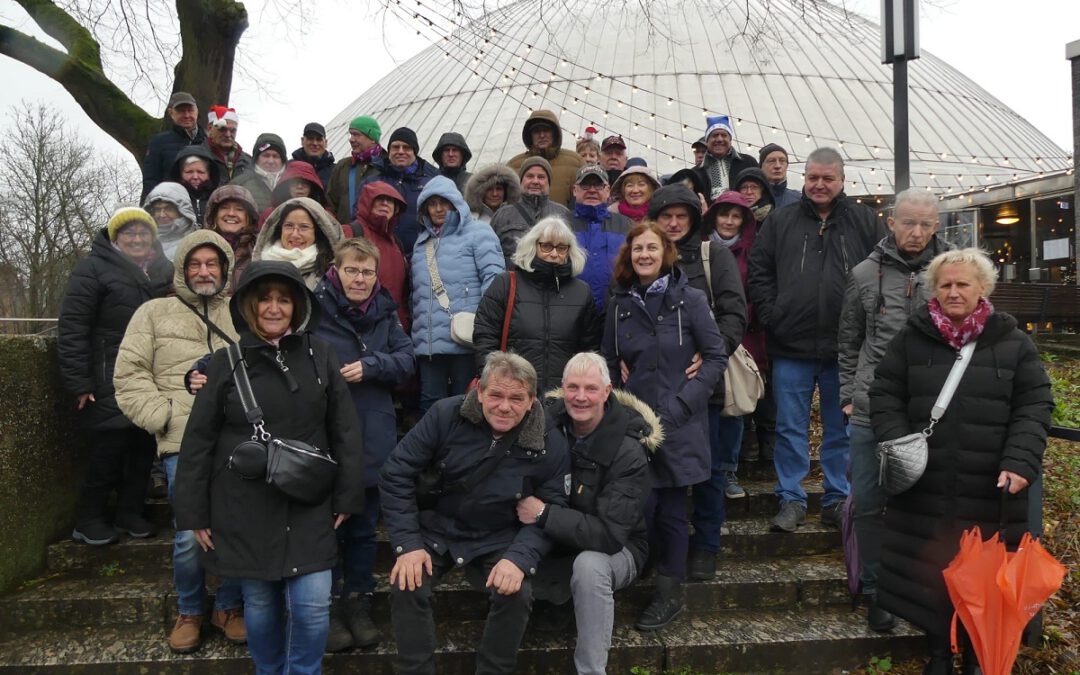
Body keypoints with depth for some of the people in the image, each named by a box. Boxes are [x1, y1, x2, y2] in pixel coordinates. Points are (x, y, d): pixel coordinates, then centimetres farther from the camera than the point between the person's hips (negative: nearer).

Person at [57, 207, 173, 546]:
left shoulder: (161, 272, 14)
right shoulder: (94, 269, -4)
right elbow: (72, 328, -9)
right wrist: (79, 382, -14)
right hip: (110, 385, -5)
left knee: (143, 448, 8)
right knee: (109, 449, -4)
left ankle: (130, 512, 23)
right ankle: (88, 519, 13)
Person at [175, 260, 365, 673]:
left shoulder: (319, 356, 0)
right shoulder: (226, 362, -2)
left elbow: (344, 431, 3)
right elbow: (198, 442, 1)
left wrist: (347, 496, 2)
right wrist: (194, 513, 0)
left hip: (309, 507, 0)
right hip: (245, 510, 0)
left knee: (313, 605, -3)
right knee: (259, 605, 11)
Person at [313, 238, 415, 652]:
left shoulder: (385, 313, 6)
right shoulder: (315, 311, -9)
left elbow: (406, 360, -1)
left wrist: (369, 366, -14)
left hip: (373, 438, 4)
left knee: (363, 525, 15)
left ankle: (358, 602, 28)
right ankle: (327, 606, 23)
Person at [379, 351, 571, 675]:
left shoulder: (550, 443, -13)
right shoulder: (446, 415, -15)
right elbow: (396, 474, -10)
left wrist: (520, 558, -26)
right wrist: (407, 543, -17)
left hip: (498, 540, 0)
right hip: (435, 530, 0)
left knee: (517, 594, -25)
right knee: (406, 586, -24)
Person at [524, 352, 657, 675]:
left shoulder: (628, 452, -23)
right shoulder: (550, 421, -10)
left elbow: (609, 535, -28)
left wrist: (544, 514, -32)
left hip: (615, 550, -4)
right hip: (555, 545, 4)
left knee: (589, 565, -37)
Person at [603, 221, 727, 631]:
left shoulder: (689, 299, -5)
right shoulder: (619, 304, 5)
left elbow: (717, 356, -5)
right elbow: (609, 362, 14)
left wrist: (682, 403, -12)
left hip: (678, 424, -3)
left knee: (672, 509, 4)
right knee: (641, 505, -2)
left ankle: (670, 592, 21)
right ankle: (657, 573, 23)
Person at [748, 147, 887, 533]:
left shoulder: (865, 222, 7)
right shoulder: (781, 222, 7)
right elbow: (759, 272, 6)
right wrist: (771, 317, -4)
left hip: (845, 347, 1)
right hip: (791, 346, 0)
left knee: (842, 429, 11)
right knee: (791, 428, 5)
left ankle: (838, 498, 24)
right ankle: (791, 500, 16)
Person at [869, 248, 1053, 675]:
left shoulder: (1012, 341, 4)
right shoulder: (911, 338, 5)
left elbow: (1034, 407, 1)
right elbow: (885, 395, 5)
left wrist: (1021, 461, -12)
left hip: (991, 490, 0)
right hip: (926, 488, 1)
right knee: (929, 573, 8)